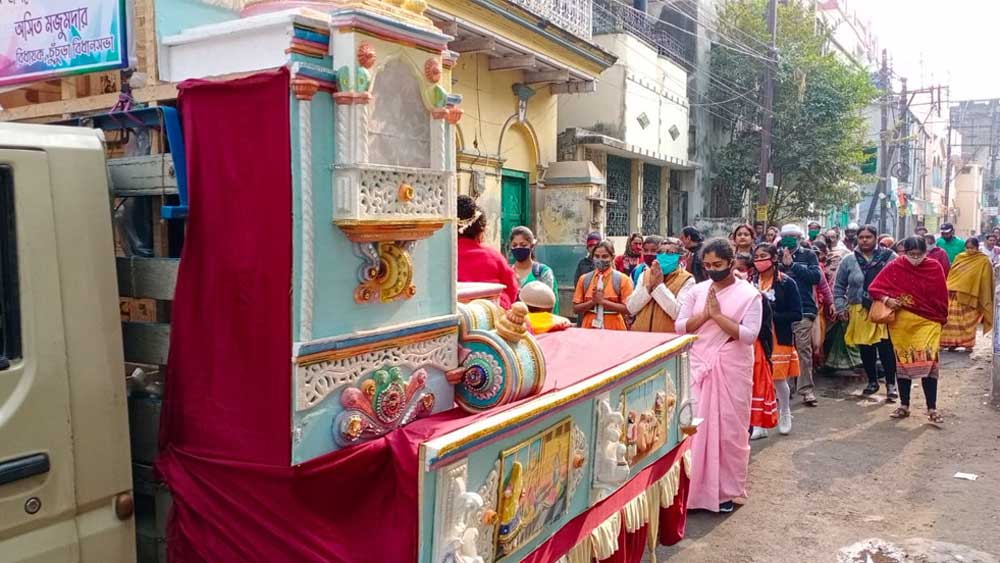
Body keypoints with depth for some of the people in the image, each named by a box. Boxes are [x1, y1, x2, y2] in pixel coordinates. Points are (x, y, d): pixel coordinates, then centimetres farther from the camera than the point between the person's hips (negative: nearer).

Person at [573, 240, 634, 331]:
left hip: (614, 329, -2)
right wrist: (592, 301, -14)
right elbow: (576, 309, 3)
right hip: (589, 327, 2)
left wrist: (603, 301, -16)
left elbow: (628, 308, -10)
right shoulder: (584, 279, 4)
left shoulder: (622, 279, -3)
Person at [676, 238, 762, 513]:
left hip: (732, 369, -3)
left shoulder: (749, 294, -5)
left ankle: (726, 490, 20)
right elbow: (680, 327, 2)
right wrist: (705, 314, -12)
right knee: (694, 427, 1)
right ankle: (692, 488, 13)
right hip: (698, 366, 3)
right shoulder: (697, 290, 6)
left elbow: (749, 335, -15)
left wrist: (718, 314, -18)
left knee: (729, 429, 6)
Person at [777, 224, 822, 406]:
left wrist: (792, 265, -9)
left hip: (804, 309, -2)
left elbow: (816, 277, -5)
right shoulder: (777, 256, 12)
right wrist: (782, 264, -12)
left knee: (804, 349, -5)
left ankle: (806, 389, -1)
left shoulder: (809, 255, 8)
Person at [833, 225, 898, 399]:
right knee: (865, 349, 10)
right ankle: (872, 381, 26)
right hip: (859, 311, 3)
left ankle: (891, 385, 5)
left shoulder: (889, 257, -1)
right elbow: (839, 286, 11)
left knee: (886, 348, -6)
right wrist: (841, 307, 4)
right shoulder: (849, 261, 5)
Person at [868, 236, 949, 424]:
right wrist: (886, 299, -20)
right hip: (901, 323, 1)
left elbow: (941, 297, 4)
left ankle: (932, 409, 1)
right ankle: (904, 405, 22)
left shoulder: (935, 268, -3)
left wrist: (941, 319, 7)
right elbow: (873, 288, -4)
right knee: (903, 362, 10)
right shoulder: (894, 267, -5)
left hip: (927, 322, -1)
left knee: (928, 362, -9)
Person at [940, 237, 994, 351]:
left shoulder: (983, 261, -5)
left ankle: (968, 344, 15)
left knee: (969, 320, 5)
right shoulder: (959, 257, 6)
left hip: (970, 296, -3)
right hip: (955, 294, 3)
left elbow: (985, 281, -6)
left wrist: (984, 299, -8)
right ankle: (953, 342, 14)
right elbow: (951, 274, 10)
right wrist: (948, 288, 5)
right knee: (954, 319, 5)